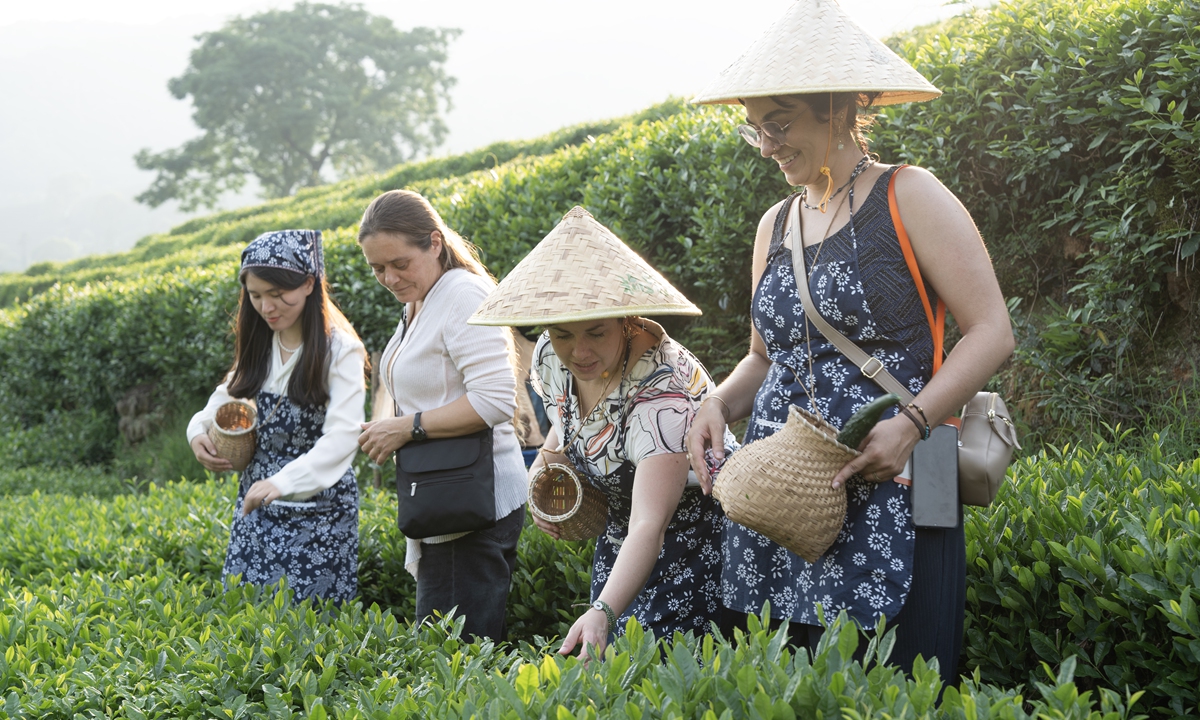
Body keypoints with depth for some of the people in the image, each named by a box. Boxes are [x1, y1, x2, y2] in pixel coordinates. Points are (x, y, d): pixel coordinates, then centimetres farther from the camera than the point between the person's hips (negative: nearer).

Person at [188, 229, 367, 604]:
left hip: (316, 506, -6)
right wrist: (200, 429, 3)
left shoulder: (339, 349, -14)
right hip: (257, 505, 6)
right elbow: (232, 392, 25)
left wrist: (283, 482, -37)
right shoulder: (259, 344, 8)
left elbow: (343, 436, -23)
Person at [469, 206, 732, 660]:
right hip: (618, 542, 7)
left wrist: (602, 613, -54)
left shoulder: (665, 390, -31)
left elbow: (650, 526, -41)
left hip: (695, 543, -7)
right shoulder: (551, 358, -9)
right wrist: (543, 466, -3)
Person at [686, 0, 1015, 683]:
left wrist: (911, 423, -19)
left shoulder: (908, 197, -2)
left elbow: (993, 330, -7)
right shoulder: (775, 225, 17)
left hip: (888, 500, -5)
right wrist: (720, 403, 4)